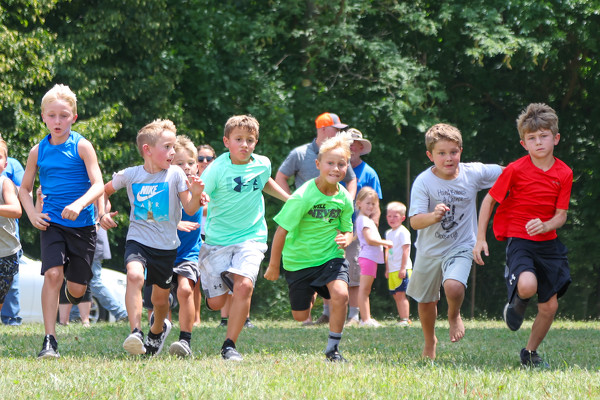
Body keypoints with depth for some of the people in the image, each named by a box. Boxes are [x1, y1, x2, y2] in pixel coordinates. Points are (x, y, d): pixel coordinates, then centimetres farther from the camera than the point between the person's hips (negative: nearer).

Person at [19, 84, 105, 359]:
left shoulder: (81, 146, -5)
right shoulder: (39, 151, 4)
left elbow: (98, 185, -12)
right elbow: (25, 189, 16)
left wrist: (79, 204, -30)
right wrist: (32, 214, -2)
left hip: (82, 224, -1)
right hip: (51, 223, 1)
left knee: (77, 288, 3)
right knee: (53, 274, -20)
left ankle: (73, 295, 44)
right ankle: (49, 341, -18)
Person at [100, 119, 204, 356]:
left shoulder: (175, 174, -6)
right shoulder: (129, 175, -4)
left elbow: (190, 211, -8)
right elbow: (105, 191, 15)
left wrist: (196, 195, -27)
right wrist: (103, 214, 1)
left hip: (167, 245, 1)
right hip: (138, 240, -1)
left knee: (161, 296, 13)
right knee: (135, 275, -31)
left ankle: (158, 329, 47)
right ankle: (135, 333, -34)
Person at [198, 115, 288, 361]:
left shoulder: (263, 165, 0)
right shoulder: (218, 169, -13)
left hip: (251, 237, 2)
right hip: (217, 239, -2)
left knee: (244, 285, -24)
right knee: (216, 302, -1)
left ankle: (229, 345, -12)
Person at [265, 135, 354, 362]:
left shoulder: (344, 199, -5)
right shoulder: (303, 197, -20)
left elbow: (347, 230, 10)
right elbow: (282, 230, -14)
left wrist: (345, 238, -15)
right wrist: (274, 265, -9)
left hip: (330, 256, 2)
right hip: (299, 260, -2)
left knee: (341, 294, -24)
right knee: (300, 317, 2)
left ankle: (333, 348, -8)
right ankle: (310, 294, 39)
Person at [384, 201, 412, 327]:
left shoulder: (403, 232, -9)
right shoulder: (388, 233, 16)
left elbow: (406, 250, -14)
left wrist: (403, 268, -19)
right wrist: (387, 269, 19)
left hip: (402, 269, -8)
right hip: (392, 270, 9)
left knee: (400, 294, -13)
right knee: (396, 295, 8)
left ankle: (405, 320, -13)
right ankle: (403, 319, 14)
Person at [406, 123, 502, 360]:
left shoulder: (473, 174, -10)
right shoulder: (423, 182, -17)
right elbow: (415, 221, -25)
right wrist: (433, 216, -45)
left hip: (460, 247, -1)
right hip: (429, 250, 1)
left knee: (454, 288, -29)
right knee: (426, 301, 17)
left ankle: (454, 316, 7)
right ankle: (430, 342, 45)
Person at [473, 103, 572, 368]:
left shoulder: (564, 174, 0)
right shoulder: (516, 170, -9)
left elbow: (561, 215, 0)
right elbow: (489, 200, 0)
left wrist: (545, 226, -23)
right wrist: (480, 239, -4)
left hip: (548, 244, 4)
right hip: (518, 240, -4)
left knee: (549, 306, 3)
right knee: (527, 285, -32)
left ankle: (530, 353, 28)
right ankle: (517, 305, 6)